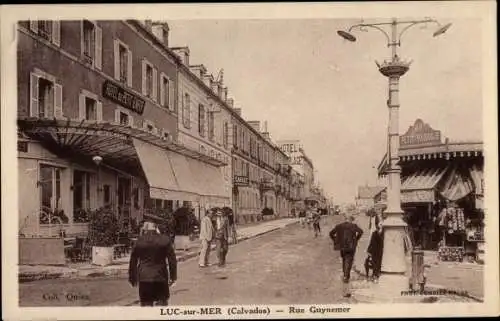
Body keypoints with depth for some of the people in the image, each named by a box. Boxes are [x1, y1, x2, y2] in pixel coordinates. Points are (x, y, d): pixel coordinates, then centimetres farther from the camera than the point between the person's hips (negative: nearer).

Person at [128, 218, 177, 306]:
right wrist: (173, 276, 8)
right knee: (163, 303, 13)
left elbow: (133, 261, 3)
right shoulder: (165, 240, -2)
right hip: (161, 276, 0)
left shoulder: (139, 241, -3)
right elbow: (172, 259, 0)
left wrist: (132, 278, 14)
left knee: (146, 304, 7)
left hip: (144, 278, 0)